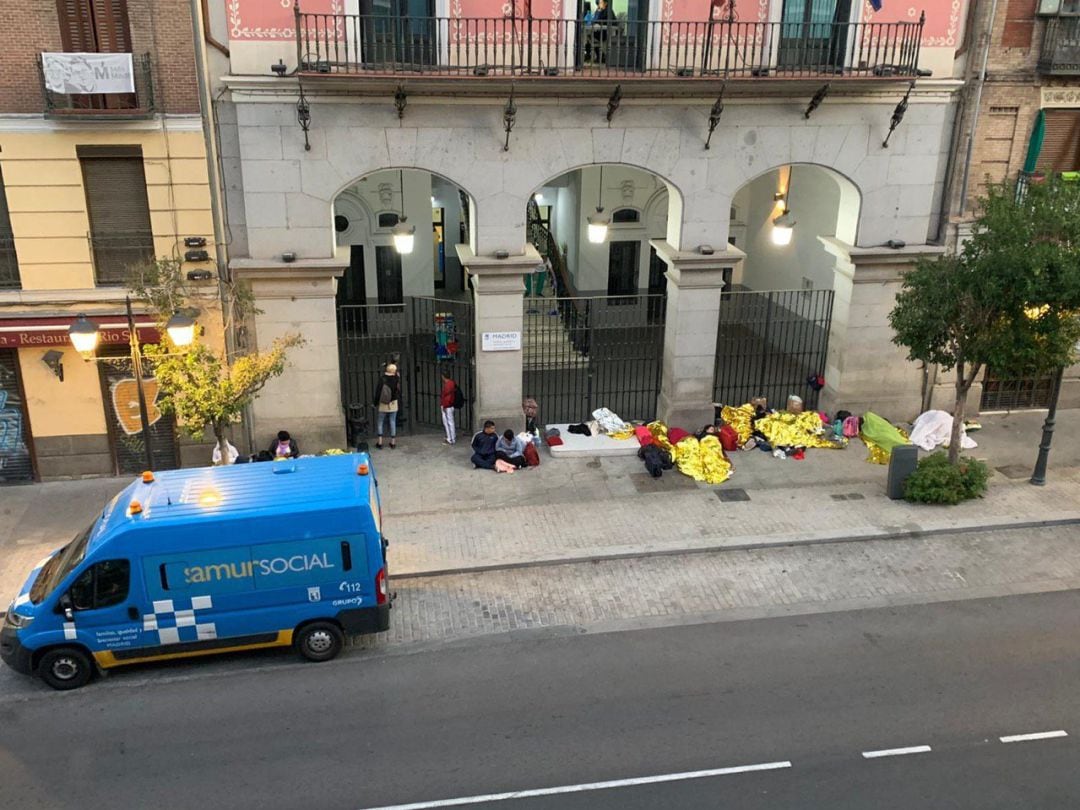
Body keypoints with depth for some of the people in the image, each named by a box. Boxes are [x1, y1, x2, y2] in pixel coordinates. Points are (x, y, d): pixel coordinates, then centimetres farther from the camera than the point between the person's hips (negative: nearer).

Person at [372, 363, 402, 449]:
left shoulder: (382, 379, -15)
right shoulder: (396, 379, -10)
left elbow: (378, 391, -12)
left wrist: (375, 402, -1)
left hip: (382, 404, -2)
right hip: (393, 404, 2)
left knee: (379, 422, 10)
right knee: (392, 422, 11)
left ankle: (380, 442, 9)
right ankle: (393, 442, 15)